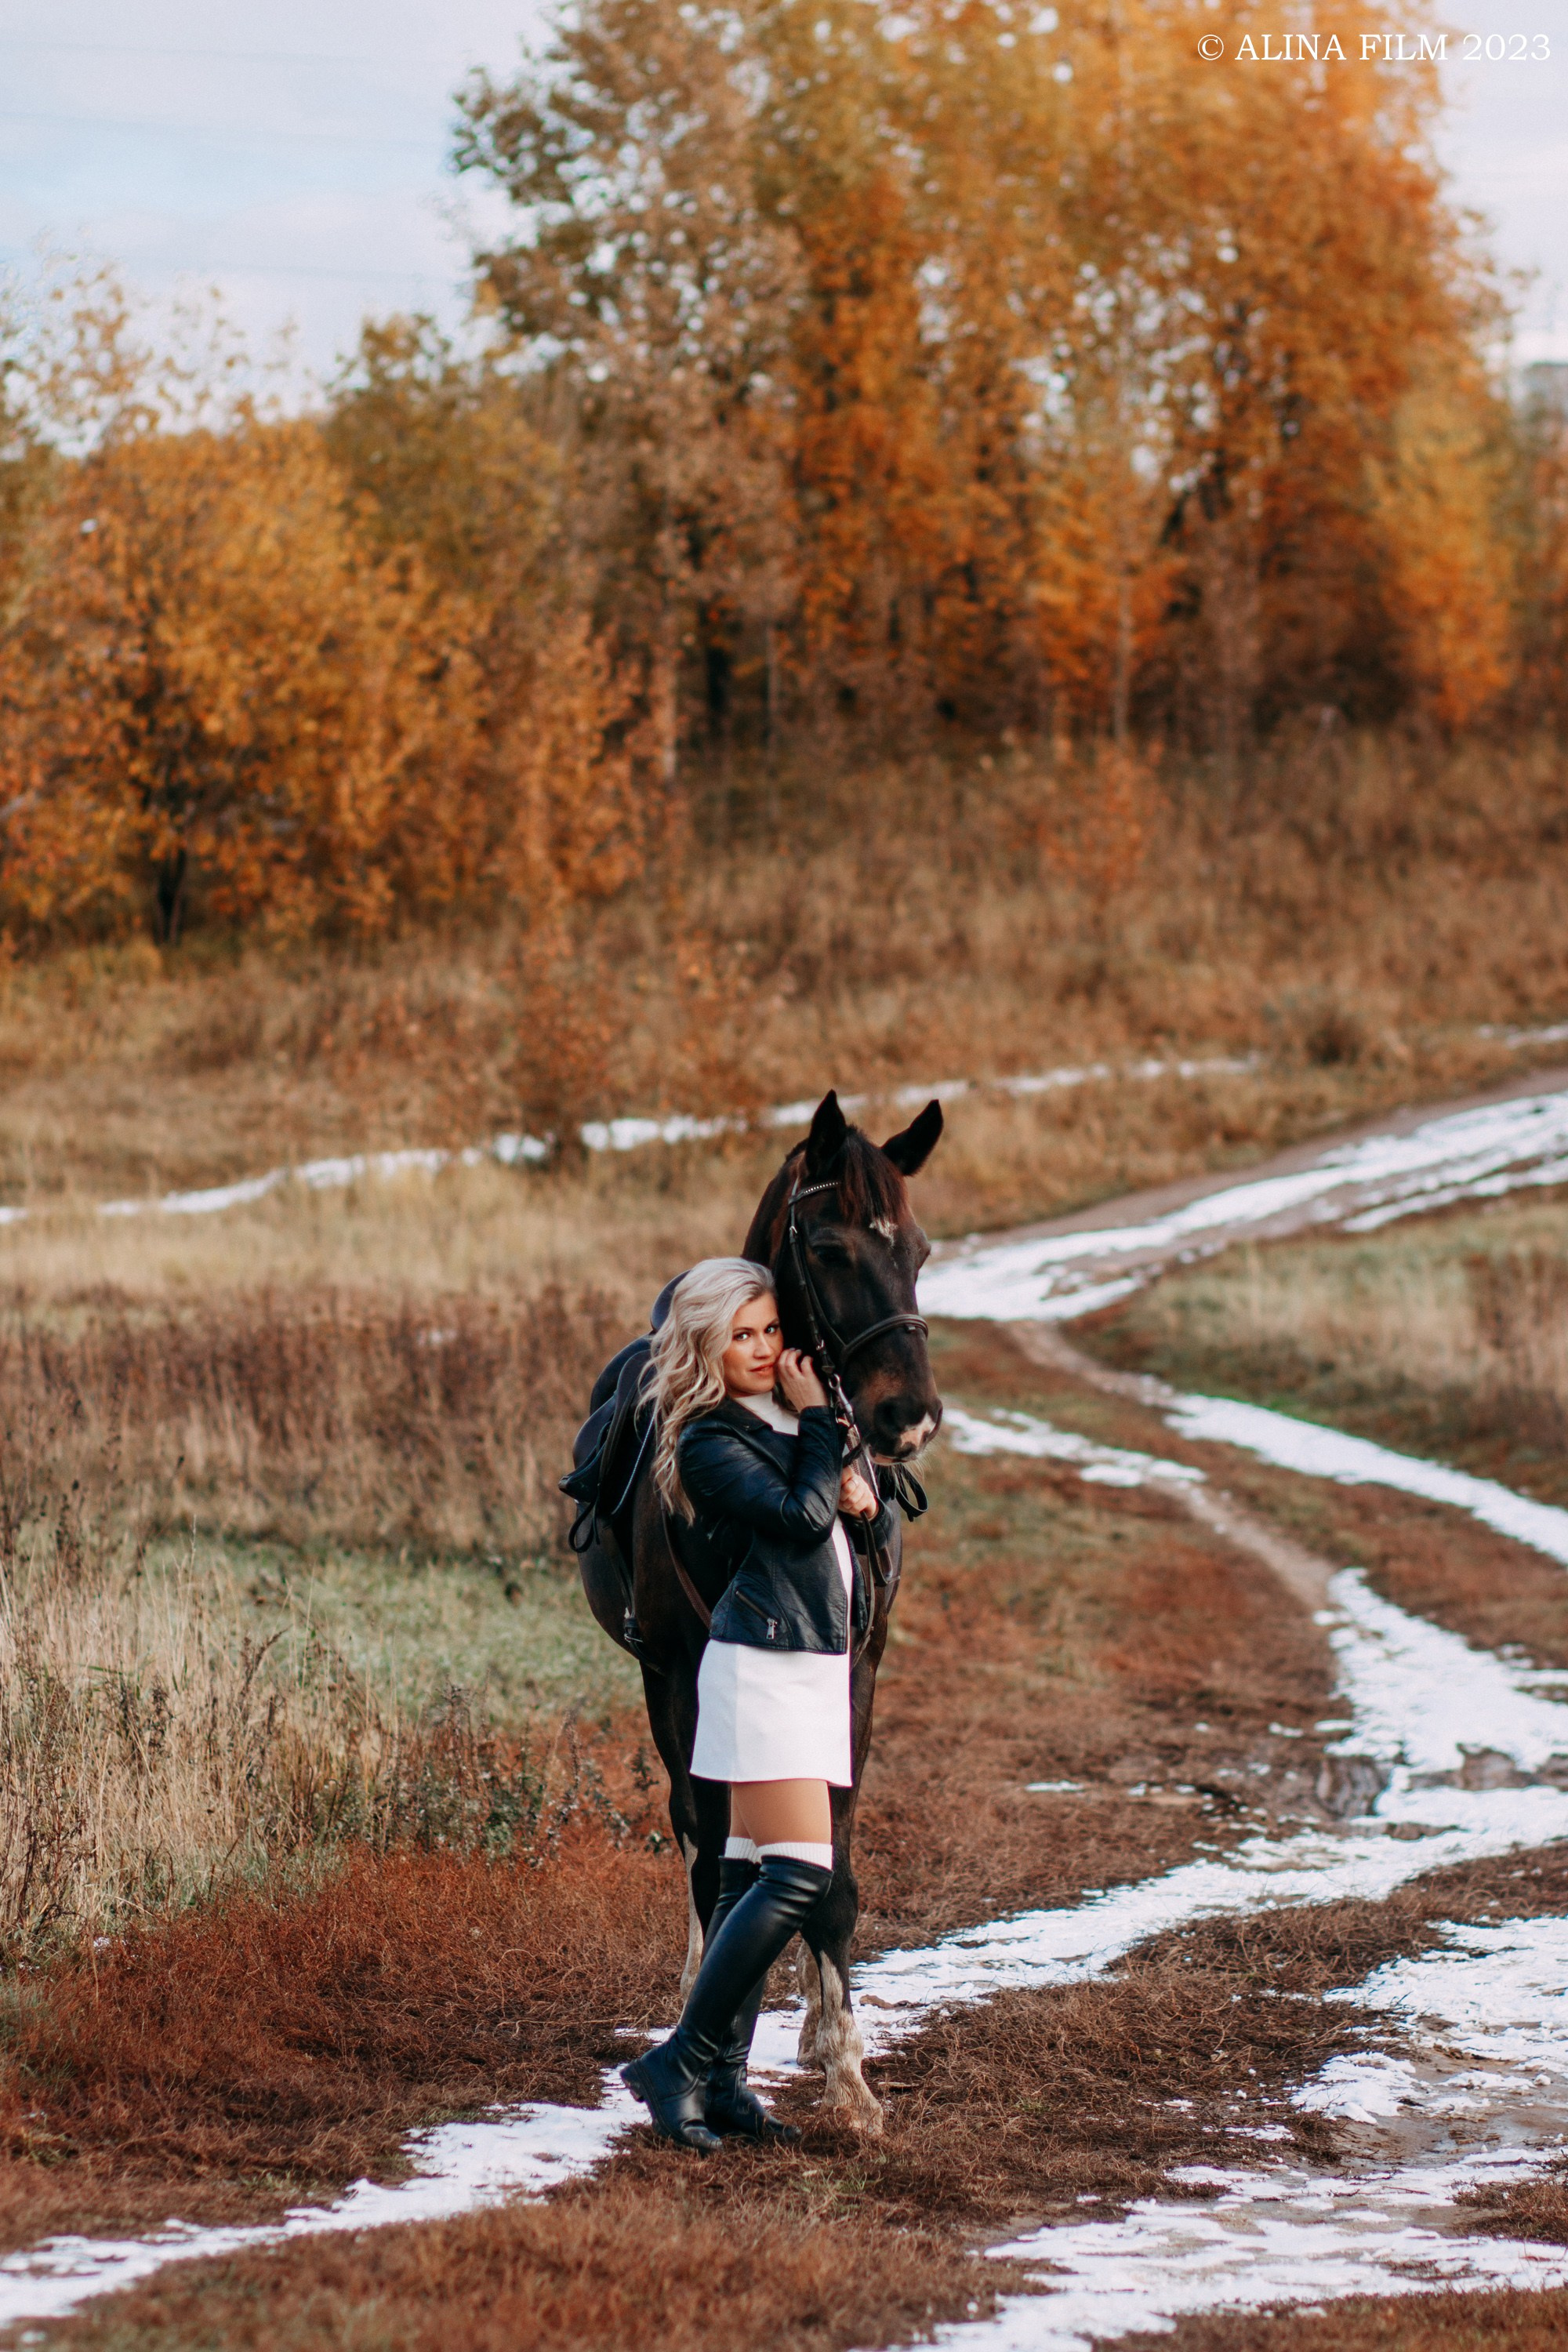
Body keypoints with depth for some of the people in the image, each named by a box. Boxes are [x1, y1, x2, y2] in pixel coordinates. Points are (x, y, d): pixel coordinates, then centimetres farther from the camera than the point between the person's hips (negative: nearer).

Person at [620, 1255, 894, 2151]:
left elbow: (875, 1527, 20)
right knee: (800, 1874, -15)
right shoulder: (709, 1440, -8)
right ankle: (681, 2063, -13)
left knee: (753, 1873, 7)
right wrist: (820, 1424, -8)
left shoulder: (796, 1418, 17)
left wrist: (867, 1500, -2)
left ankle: (721, 2077, 9)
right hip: (764, 1665, -8)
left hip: (819, 1664, 8)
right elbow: (800, 1516, -20)